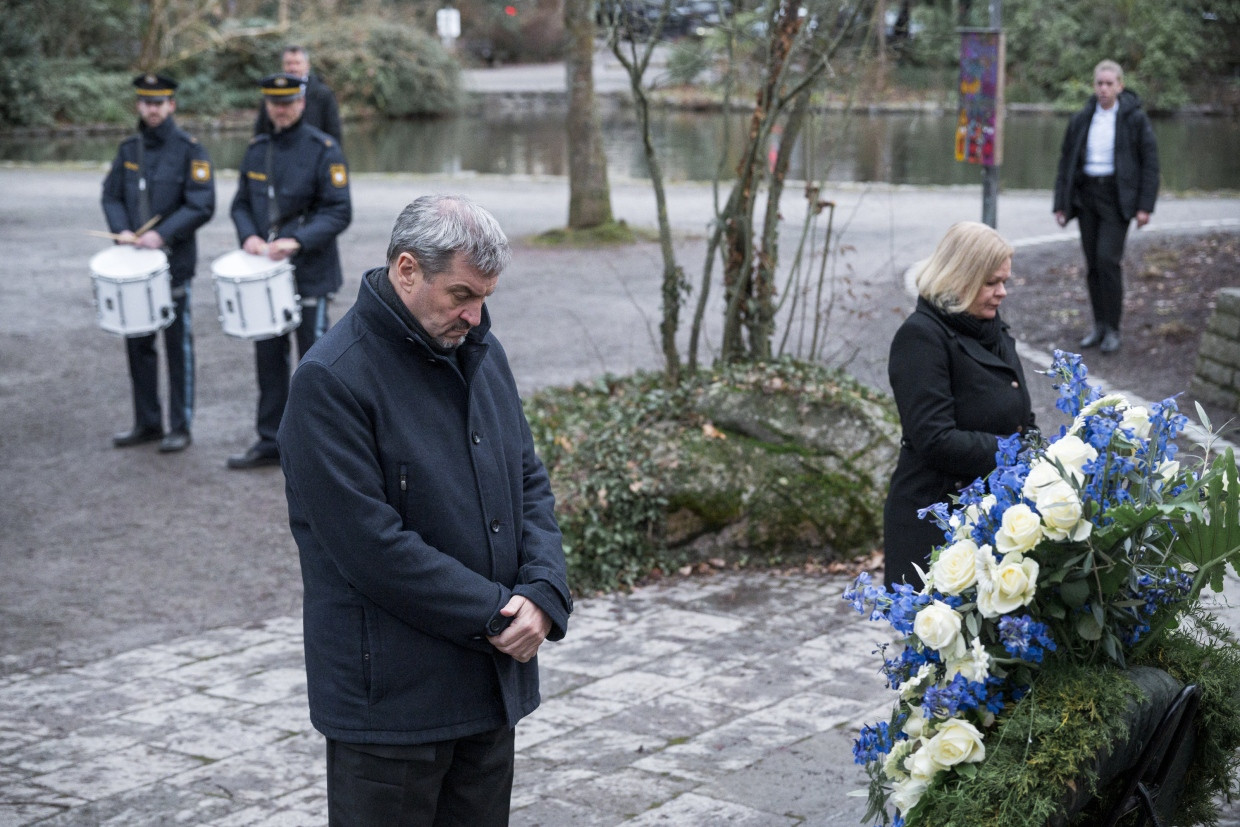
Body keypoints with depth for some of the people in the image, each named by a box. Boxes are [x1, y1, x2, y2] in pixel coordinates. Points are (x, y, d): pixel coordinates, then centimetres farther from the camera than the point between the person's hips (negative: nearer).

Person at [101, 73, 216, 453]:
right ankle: (147, 422, 22)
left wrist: (162, 235, -19)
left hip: (174, 263, -5)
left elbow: (202, 205, -12)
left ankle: (180, 427, 10)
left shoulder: (190, 150, -6)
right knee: (138, 343, 11)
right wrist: (121, 229, -7)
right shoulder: (128, 149, 10)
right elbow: (111, 194, 12)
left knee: (178, 346, 2)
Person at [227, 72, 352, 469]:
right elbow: (241, 203, 15)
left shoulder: (324, 150, -8)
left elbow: (339, 212, -12)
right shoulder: (257, 150, 9)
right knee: (268, 358, 11)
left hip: (310, 275, -5)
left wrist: (297, 240, -24)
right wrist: (249, 235, -7)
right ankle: (271, 442, 21)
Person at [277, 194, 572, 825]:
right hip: (390, 697, -7)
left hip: (492, 684, 7)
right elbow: (373, 546, -21)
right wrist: (496, 615, -17)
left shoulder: (481, 353, 8)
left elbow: (529, 482, 11)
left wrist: (543, 593, -7)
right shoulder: (331, 380, -16)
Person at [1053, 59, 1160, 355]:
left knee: (1108, 258, -15)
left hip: (1118, 196, -4)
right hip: (1086, 194, 4)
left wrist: (1145, 206, -9)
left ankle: (1112, 328, -5)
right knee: (1092, 263, 6)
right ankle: (1099, 326, 17)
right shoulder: (1081, 120, 7)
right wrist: (1061, 204, 7)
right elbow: (1066, 162, 12)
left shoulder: (1135, 119, -3)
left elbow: (1150, 162, -3)